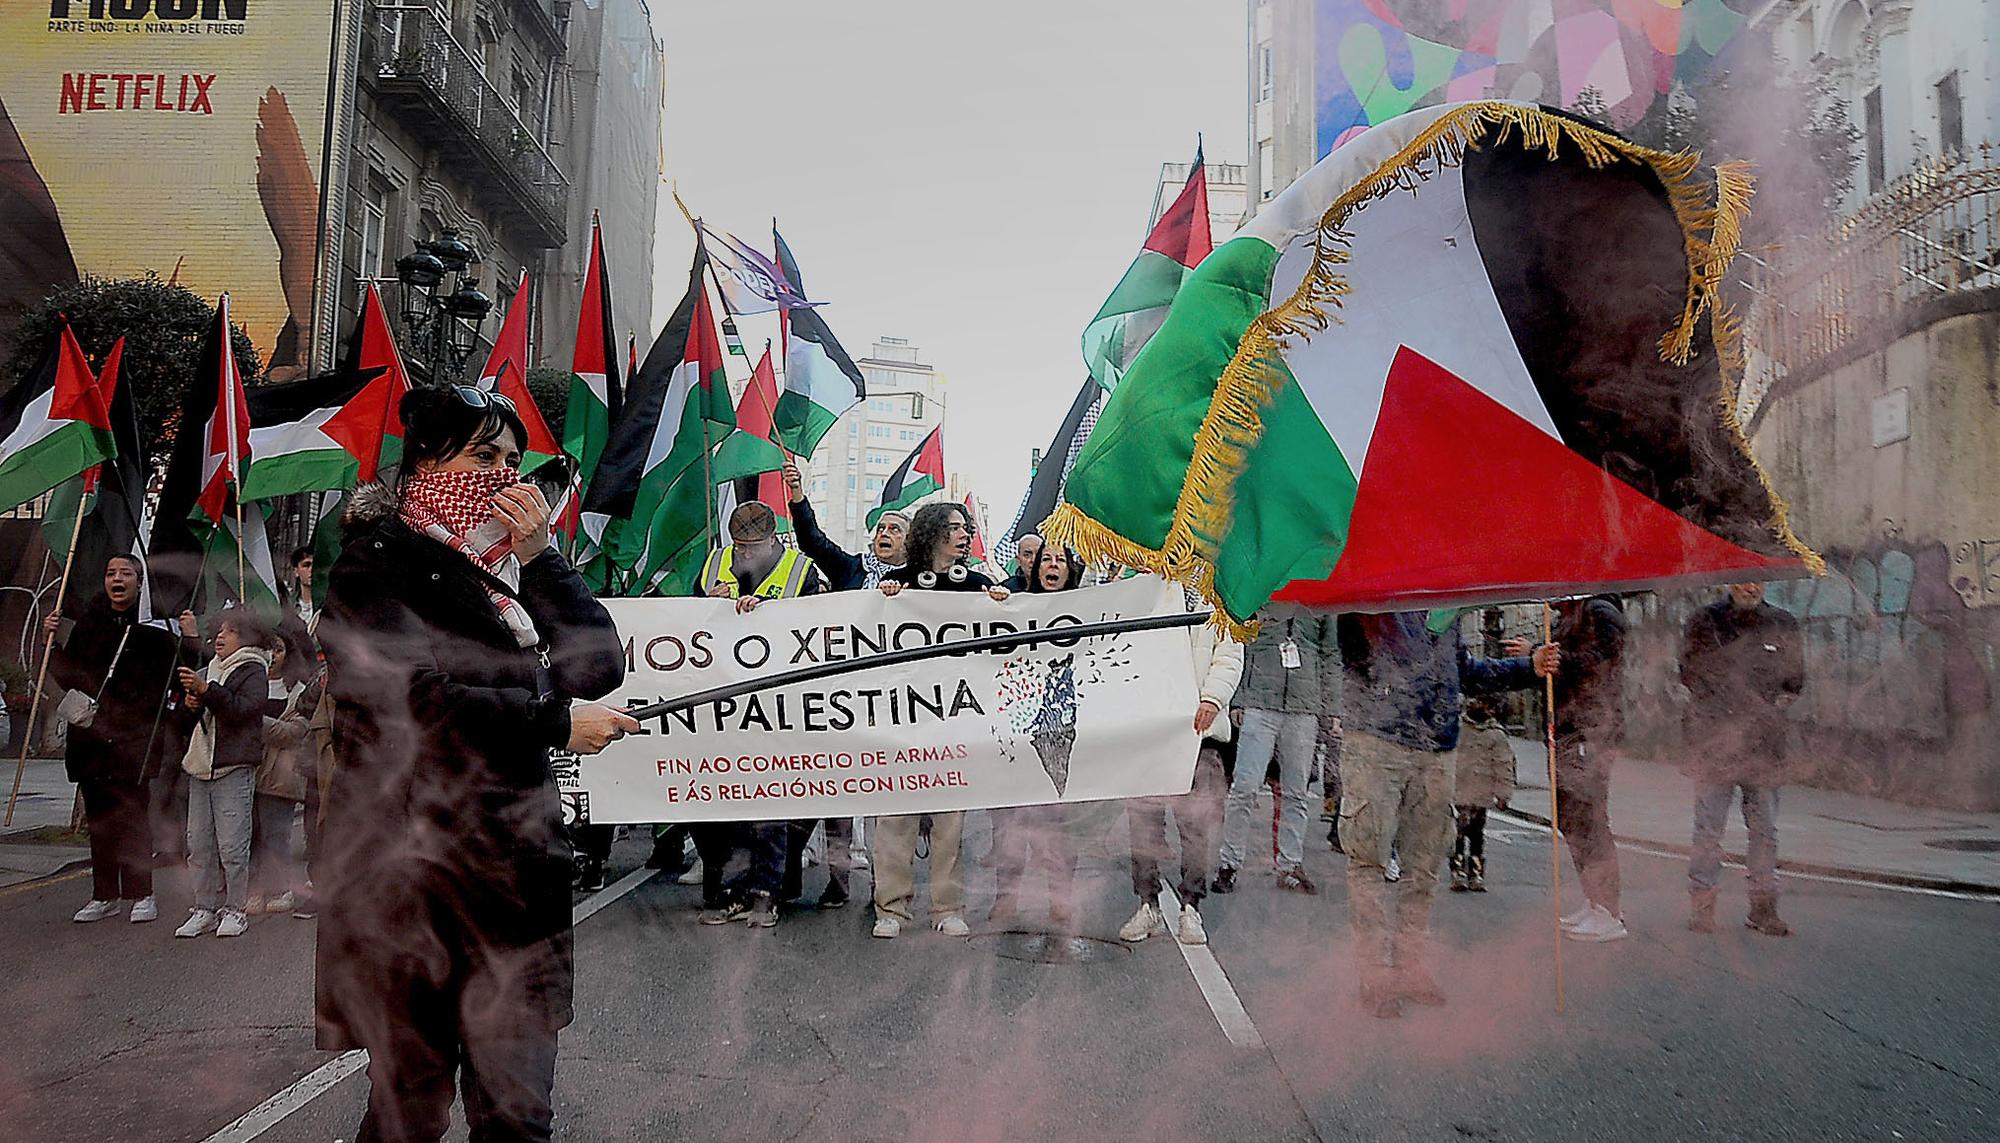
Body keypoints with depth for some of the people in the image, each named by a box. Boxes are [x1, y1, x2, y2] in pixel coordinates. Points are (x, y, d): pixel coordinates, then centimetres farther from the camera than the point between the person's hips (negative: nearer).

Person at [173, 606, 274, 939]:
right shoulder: (209, 671, 22)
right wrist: (190, 707, 5)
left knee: (232, 845, -6)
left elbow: (244, 708, -19)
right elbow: (188, 724, 27)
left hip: (234, 768, -8)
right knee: (199, 845, 7)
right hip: (201, 766, 8)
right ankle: (205, 909, 14)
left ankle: (236, 910, 2)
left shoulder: (253, 671, -1)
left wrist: (206, 691, -24)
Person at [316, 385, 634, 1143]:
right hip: (417, 871, -5)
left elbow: (599, 667, 4)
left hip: (518, 859, 6)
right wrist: (557, 723, -10)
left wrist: (539, 556, -3)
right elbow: (414, 702, -17)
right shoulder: (382, 560, -4)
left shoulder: (510, 563, 15)